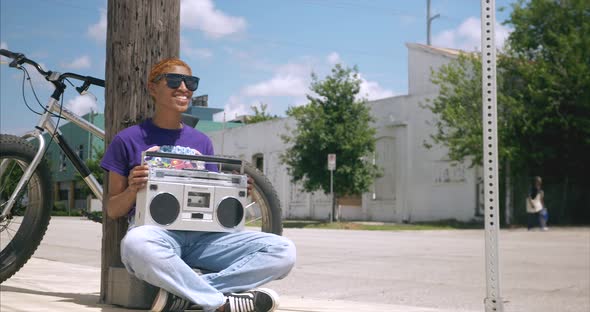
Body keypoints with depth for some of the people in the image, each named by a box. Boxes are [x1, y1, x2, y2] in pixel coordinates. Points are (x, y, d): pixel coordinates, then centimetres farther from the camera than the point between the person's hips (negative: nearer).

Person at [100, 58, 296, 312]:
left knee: (283, 250, -19)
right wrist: (133, 189, -12)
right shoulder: (128, 139, 9)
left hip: (201, 235, 4)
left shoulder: (201, 142, 19)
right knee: (136, 243, -43)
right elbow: (112, 211, 9)